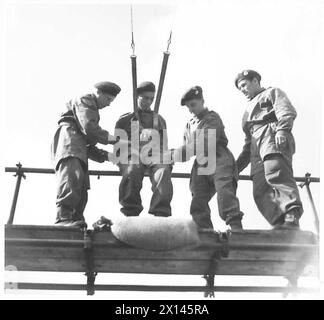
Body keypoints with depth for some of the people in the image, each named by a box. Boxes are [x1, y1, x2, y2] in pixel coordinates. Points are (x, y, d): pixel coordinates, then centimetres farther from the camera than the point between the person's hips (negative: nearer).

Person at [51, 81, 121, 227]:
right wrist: (109, 138, 0)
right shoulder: (85, 101, 8)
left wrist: (107, 156, 20)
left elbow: (88, 147, 32)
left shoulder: (92, 109, 37)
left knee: (81, 191, 1)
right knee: (72, 177, -31)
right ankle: (63, 218, -45)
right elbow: (89, 128, -11)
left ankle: (75, 221, -6)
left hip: (78, 147, 11)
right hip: (69, 137, -11)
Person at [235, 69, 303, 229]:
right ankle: (280, 225, -28)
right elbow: (248, 144, 39)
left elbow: (287, 112, 0)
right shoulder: (249, 111, 42)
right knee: (260, 192, -14)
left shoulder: (272, 93, 22)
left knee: (276, 173, -33)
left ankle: (292, 216, -49)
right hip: (257, 149, 7)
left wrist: (281, 129, -19)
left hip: (273, 138, -7)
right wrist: (237, 166, 28)